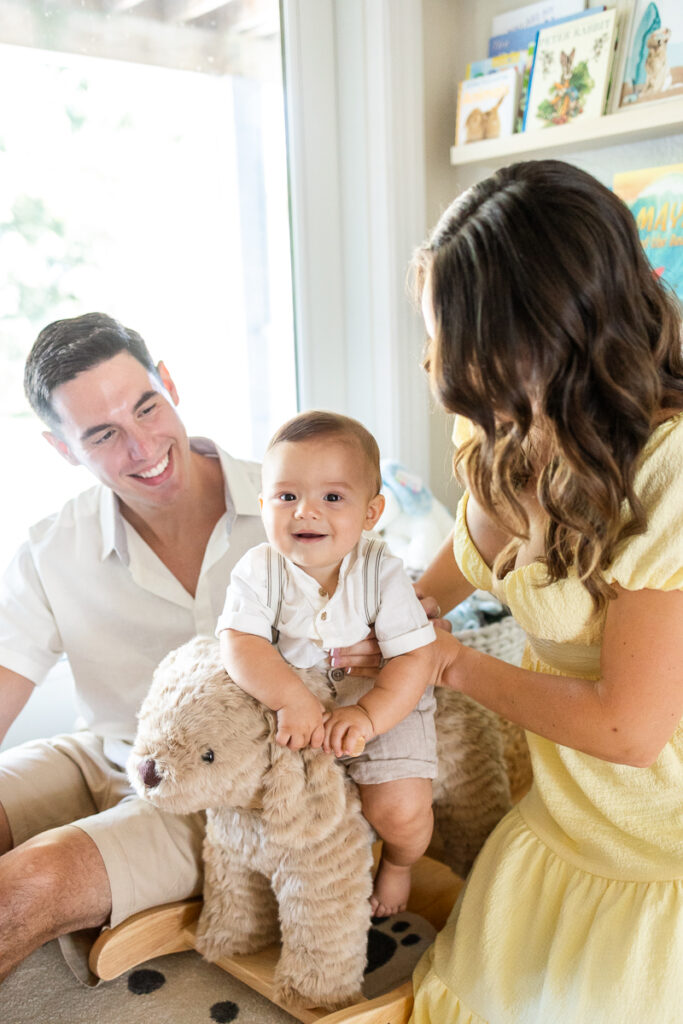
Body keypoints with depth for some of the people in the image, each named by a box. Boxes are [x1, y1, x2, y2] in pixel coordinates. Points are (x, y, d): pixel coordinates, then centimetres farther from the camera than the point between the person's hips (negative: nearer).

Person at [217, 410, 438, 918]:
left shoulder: (382, 572, -18)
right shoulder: (259, 571, -16)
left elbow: (416, 657, -20)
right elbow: (240, 644, -26)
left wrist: (368, 716, -33)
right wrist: (292, 699, -41)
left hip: (385, 704, -2)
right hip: (289, 705, 2)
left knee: (401, 812, -17)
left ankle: (398, 864, 23)